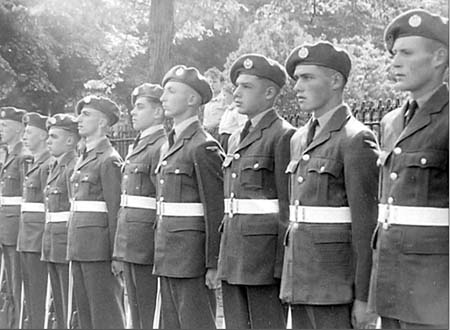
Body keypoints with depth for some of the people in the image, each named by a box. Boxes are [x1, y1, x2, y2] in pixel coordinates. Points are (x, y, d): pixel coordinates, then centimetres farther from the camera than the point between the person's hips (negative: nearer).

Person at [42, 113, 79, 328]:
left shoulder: (75, 167, -13)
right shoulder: (55, 167, 16)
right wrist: (48, 243, 15)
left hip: (69, 245, -9)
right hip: (53, 246, 9)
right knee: (59, 305, 15)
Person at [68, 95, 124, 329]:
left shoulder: (109, 159, -10)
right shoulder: (84, 158, 16)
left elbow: (115, 210, -14)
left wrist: (116, 254, -17)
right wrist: (74, 245, 14)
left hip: (98, 245, -9)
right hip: (79, 244, 9)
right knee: (84, 310, 12)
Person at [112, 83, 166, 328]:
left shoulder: (161, 147, -12)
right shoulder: (138, 145, 17)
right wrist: (120, 250, 18)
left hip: (146, 240, -9)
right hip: (130, 239, 9)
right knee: (135, 310, 15)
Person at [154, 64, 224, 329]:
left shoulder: (203, 146, -12)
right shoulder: (169, 146, 16)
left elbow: (217, 210, -15)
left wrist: (214, 264, -17)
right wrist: (162, 253, 17)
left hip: (192, 255, -9)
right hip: (168, 257, 9)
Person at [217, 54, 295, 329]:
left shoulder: (283, 135, -9)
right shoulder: (236, 139, 17)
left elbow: (289, 205, -13)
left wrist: (282, 265, -16)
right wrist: (224, 256, 17)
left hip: (265, 251, -8)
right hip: (234, 247, 8)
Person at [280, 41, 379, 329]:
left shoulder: (356, 139, -11)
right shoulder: (300, 139, 15)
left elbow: (367, 224, -15)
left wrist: (364, 297, -16)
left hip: (336, 281, -8)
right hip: (300, 276, 8)